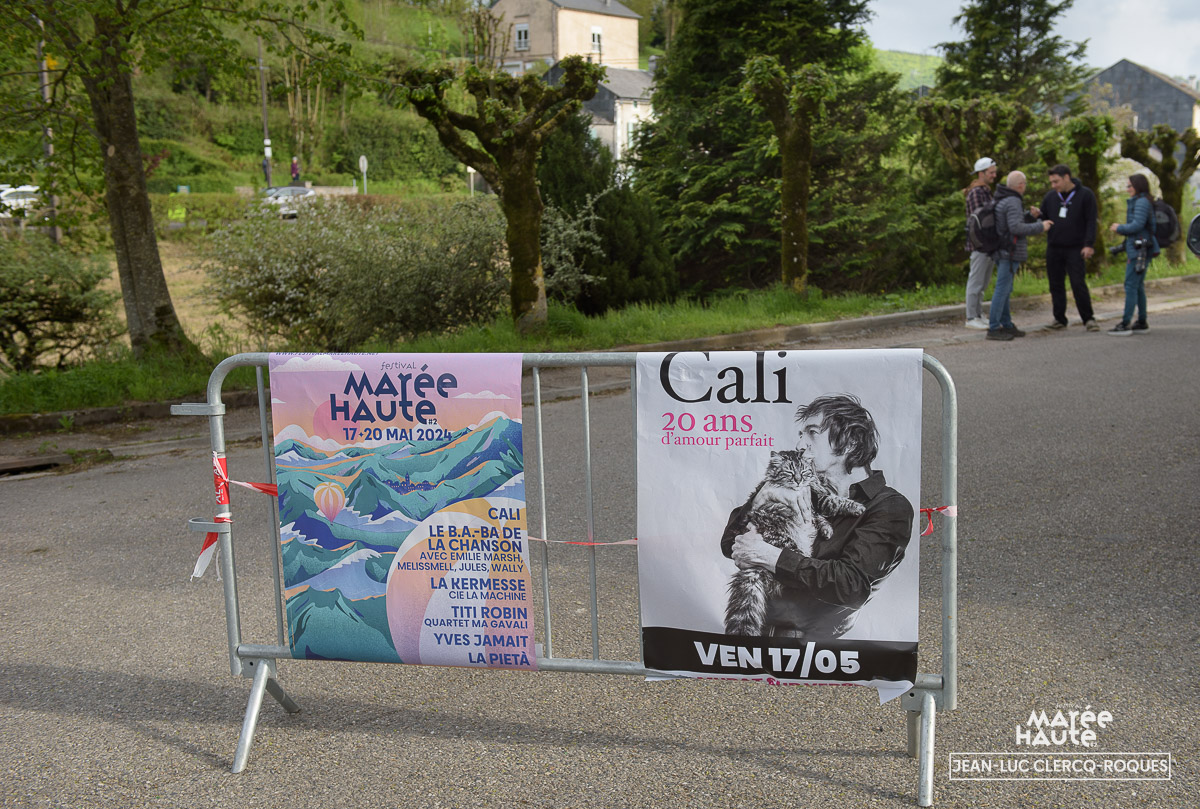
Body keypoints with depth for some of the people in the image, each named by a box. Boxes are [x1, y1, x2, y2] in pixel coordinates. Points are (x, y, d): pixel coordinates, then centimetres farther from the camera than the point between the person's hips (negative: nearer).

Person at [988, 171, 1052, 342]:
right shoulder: (1013, 202, -16)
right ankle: (993, 329, -9)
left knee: (1004, 289, 14)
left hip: (1001, 250, 10)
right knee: (1002, 289, -9)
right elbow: (1016, 228, -25)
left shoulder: (1001, 200, 15)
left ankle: (1007, 324, 20)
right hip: (1009, 252, -10)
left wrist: (1031, 216, 9)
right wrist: (1040, 227, -16)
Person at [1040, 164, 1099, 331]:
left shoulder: (1085, 195, -3)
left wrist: (1089, 244, -13)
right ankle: (1059, 319, 16)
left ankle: (1088, 319, 2)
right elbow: (1043, 218, 15)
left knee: (1079, 285, -7)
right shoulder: (1050, 196, 9)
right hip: (1053, 249, 4)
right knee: (1056, 285, 7)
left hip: (1075, 249, -4)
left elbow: (1091, 222, -4)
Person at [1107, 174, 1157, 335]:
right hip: (1137, 249, 10)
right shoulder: (1136, 202, 18)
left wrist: (1119, 228, -7)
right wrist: (1120, 229, 9)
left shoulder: (1142, 202, -12)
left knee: (1131, 285, -10)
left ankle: (1125, 324, -10)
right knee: (1138, 286, 13)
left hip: (1140, 249, -10)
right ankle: (1142, 323, 18)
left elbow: (1137, 225, -20)